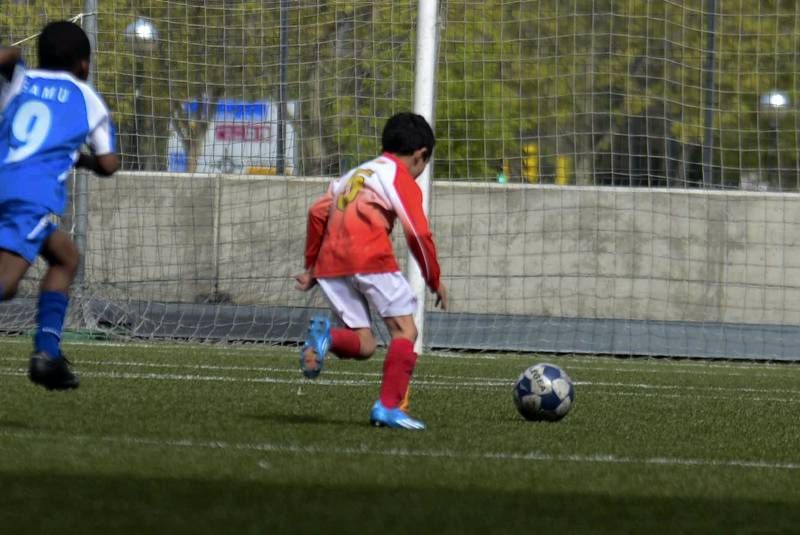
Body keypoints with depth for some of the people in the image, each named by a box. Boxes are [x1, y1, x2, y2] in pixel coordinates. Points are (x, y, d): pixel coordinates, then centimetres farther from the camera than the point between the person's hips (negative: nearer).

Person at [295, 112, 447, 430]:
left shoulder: (355, 174, 27)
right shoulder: (402, 178, 6)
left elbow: (318, 213, 17)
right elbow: (417, 234, -3)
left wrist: (312, 266, 21)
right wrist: (435, 281, 7)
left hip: (331, 262, 6)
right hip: (370, 258, -6)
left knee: (363, 344, 10)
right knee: (404, 330, 1)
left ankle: (325, 336, -21)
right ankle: (389, 406, -11)